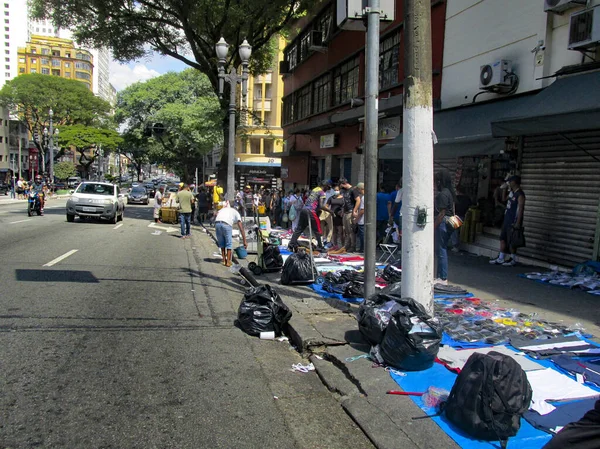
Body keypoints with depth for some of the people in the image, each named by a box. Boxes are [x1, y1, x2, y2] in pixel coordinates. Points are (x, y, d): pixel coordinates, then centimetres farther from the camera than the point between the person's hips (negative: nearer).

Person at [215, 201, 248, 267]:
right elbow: (241, 229, 25)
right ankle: (228, 262, 14)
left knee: (221, 243, 22)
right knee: (229, 244, 14)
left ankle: (224, 260, 27)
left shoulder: (222, 209, 37)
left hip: (217, 223, 3)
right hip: (227, 224, -3)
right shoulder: (236, 212, 28)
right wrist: (244, 241, 27)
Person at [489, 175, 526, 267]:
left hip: (513, 221, -9)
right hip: (507, 220, 9)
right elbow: (504, 199, 30)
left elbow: (520, 209, -20)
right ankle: (500, 259, 17)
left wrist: (518, 223, -24)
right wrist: (505, 189, 14)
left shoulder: (520, 194, -16)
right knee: (503, 239, 11)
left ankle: (514, 259, 10)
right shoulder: (512, 192, 11)